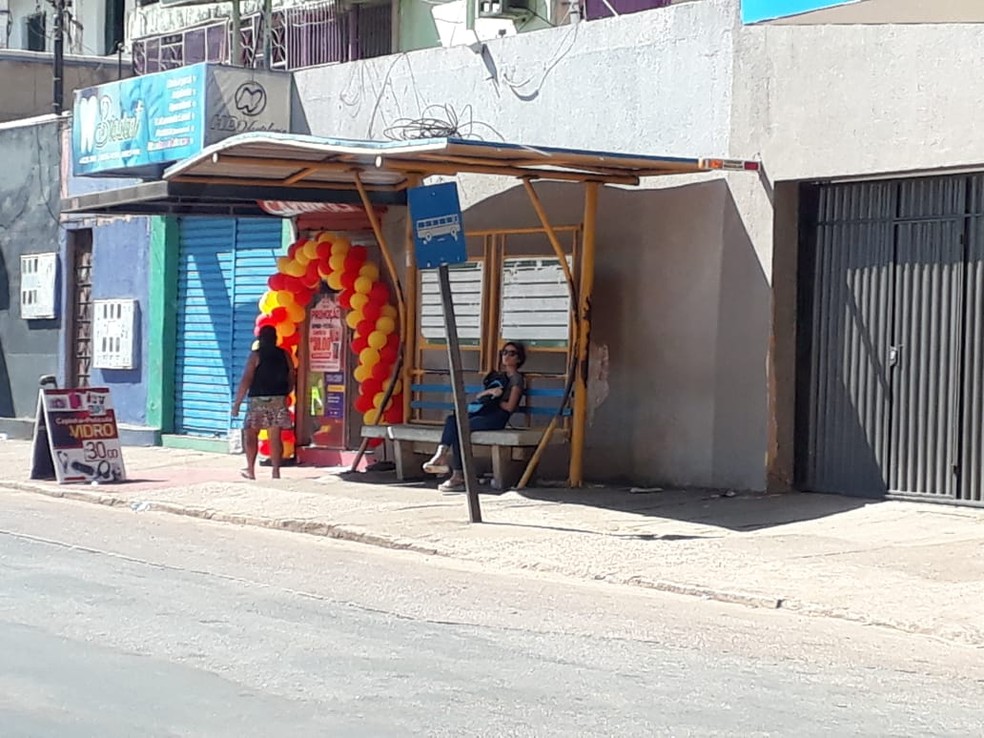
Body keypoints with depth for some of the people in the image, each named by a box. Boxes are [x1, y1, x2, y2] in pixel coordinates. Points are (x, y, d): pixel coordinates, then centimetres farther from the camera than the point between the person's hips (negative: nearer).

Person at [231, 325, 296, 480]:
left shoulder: (256, 355, -5)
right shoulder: (285, 355, 6)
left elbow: (246, 380, -10)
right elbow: (291, 381, 8)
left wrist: (237, 403, -7)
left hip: (259, 400, -3)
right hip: (279, 400, 3)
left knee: (251, 434, 7)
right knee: (275, 437, 3)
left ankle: (250, 470, 4)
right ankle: (276, 471, -1)